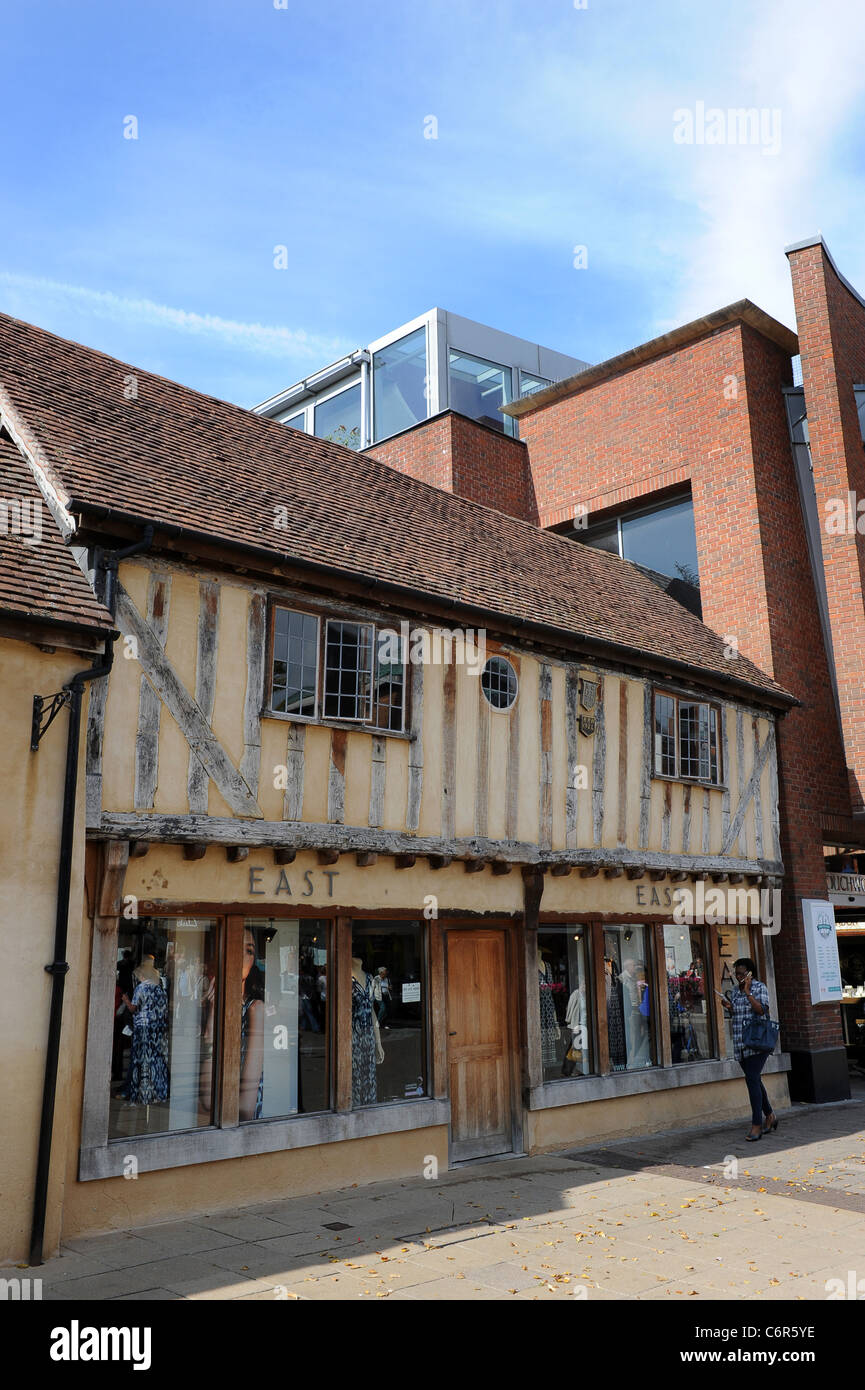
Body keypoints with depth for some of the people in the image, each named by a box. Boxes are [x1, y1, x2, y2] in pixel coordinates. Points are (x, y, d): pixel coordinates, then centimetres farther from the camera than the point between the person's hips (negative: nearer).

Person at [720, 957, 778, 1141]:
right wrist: (729, 1007, 4)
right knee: (754, 1080, 12)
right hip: (741, 1045, 7)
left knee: (752, 1079, -15)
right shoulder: (736, 991, 16)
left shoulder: (760, 988, -3)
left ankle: (757, 1125, -14)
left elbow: (761, 1010, -17)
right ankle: (770, 1116, 28)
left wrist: (747, 992, -18)